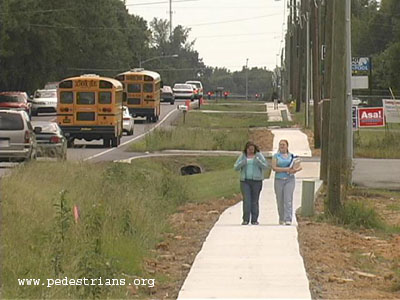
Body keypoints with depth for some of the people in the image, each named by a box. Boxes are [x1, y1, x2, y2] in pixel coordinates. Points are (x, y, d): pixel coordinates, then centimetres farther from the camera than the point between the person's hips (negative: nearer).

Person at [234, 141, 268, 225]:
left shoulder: (259, 155, 1)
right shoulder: (242, 156, 5)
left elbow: (265, 166, -7)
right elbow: (236, 167, 2)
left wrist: (258, 161, -25)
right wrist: (241, 163, -18)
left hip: (256, 181, -1)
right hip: (245, 181, 1)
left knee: (255, 201, 0)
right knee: (246, 200, -8)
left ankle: (254, 220, 5)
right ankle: (246, 220, -6)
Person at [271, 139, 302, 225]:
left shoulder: (292, 156, 10)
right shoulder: (276, 156, 5)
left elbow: (300, 167, 11)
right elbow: (274, 167, -8)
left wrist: (296, 170, -12)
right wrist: (286, 169, -16)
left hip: (290, 180, 0)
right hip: (279, 180, 0)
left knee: (288, 200, -12)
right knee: (280, 201, 5)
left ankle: (288, 220, -17)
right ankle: (281, 218, 22)